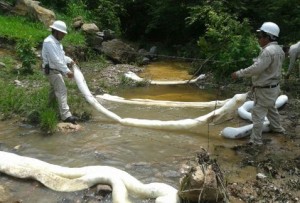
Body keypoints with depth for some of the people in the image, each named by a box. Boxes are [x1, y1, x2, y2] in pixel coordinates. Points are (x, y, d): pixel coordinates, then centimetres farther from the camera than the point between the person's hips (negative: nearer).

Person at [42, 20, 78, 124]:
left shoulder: (56, 42, 13)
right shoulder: (49, 42, -20)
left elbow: (61, 55, 22)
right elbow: (55, 59, -27)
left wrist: (69, 60, 5)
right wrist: (67, 71, -28)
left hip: (57, 70, 10)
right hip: (52, 71, -10)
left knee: (55, 89, 24)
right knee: (61, 91, -17)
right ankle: (66, 115, -22)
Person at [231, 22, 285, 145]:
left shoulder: (268, 51, -26)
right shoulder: (278, 49, 7)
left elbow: (256, 68, -31)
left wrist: (239, 73, -21)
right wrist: (256, 82, 18)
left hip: (265, 90, -10)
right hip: (273, 86, 10)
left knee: (258, 114, -3)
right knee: (271, 108, 29)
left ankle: (256, 140, 3)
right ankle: (277, 128, 48)